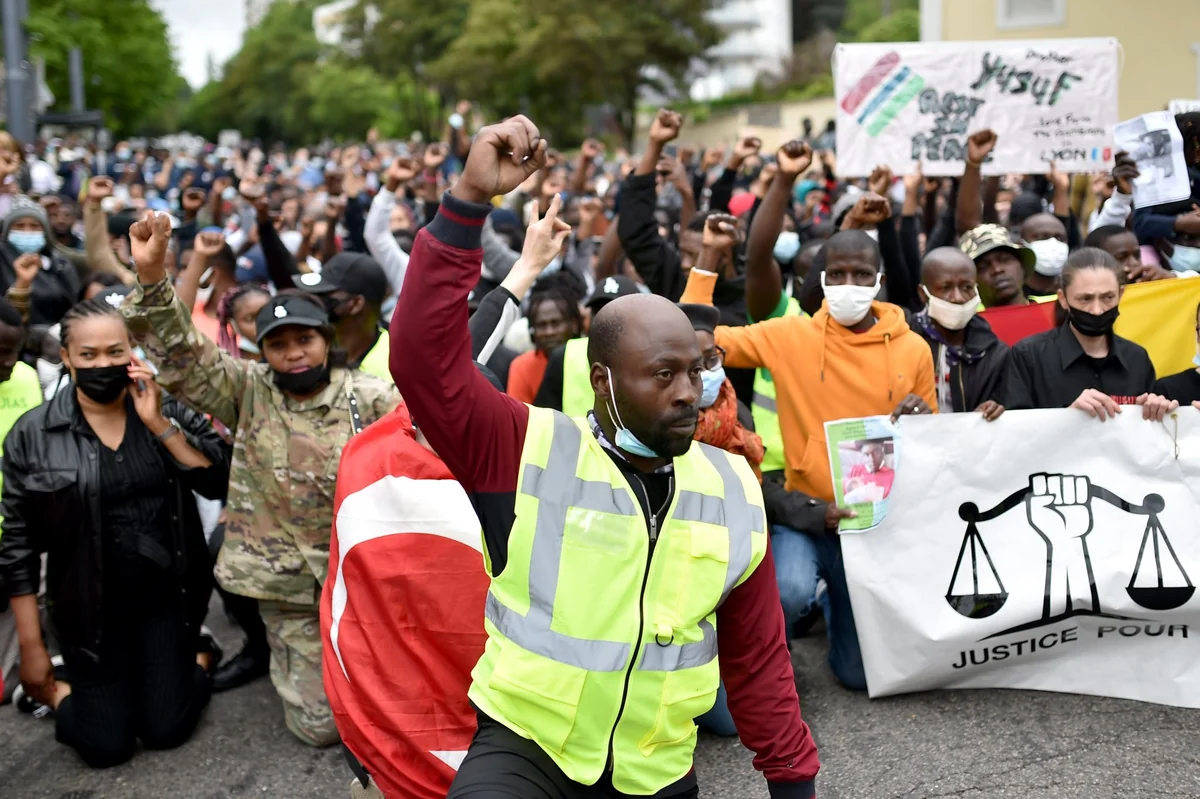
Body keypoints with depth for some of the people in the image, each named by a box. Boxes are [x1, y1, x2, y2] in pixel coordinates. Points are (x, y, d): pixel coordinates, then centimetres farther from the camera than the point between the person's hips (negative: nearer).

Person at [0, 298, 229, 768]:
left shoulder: (169, 411, -3)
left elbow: (220, 483, -13)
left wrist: (158, 425, -22)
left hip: (167, 596, 1)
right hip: (91, 606, -1)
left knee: (165, 731, 2)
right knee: (106, 747, 1)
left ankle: (200, 656, 32)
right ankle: (52, 689, 31)